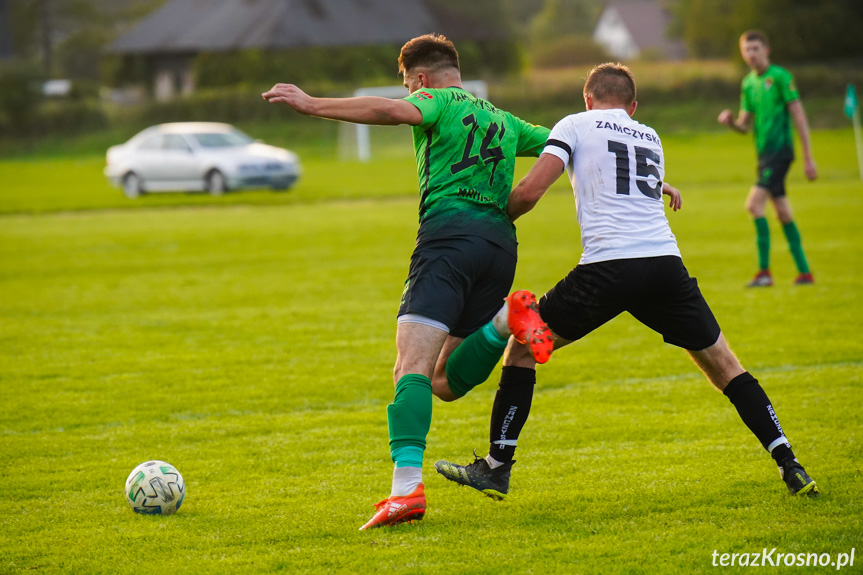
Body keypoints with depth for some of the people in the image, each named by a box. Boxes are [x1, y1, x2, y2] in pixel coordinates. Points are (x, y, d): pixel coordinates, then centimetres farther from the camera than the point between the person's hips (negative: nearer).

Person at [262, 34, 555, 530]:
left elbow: (395, 111, -13)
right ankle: (507, 318, -10)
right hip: (502, 243, 7)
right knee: (445, 383, 14)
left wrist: (312, 105, -14)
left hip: (450, 232, -7)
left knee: (413, 366, -19)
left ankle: (408, 488, -37)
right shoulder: (504, 122, 29)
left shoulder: (438, 100, 10)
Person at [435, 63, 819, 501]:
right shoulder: (651, 138, 26)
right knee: (723, 366, 14)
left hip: (608, 266, -4)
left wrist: (497, 218, 18)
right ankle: (790, 467, 5)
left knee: (523, 346, 13)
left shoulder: (576, 125, 11)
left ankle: (496, 468, 10)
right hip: (666, 261, 4)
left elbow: (530, 190, 1)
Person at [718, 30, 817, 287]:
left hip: (780, 149, -8)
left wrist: (808, 157, -11)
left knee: (754, 203, -18)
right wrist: (730, 121, -7)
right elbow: (745, 125, 17)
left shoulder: (780, 77, -9)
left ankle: (764, 271, -15)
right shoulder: (748, 83, 13)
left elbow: (798, 116, -9)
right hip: (764, 152, 8)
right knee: (783, 212, 10)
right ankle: (804, 272, 15)